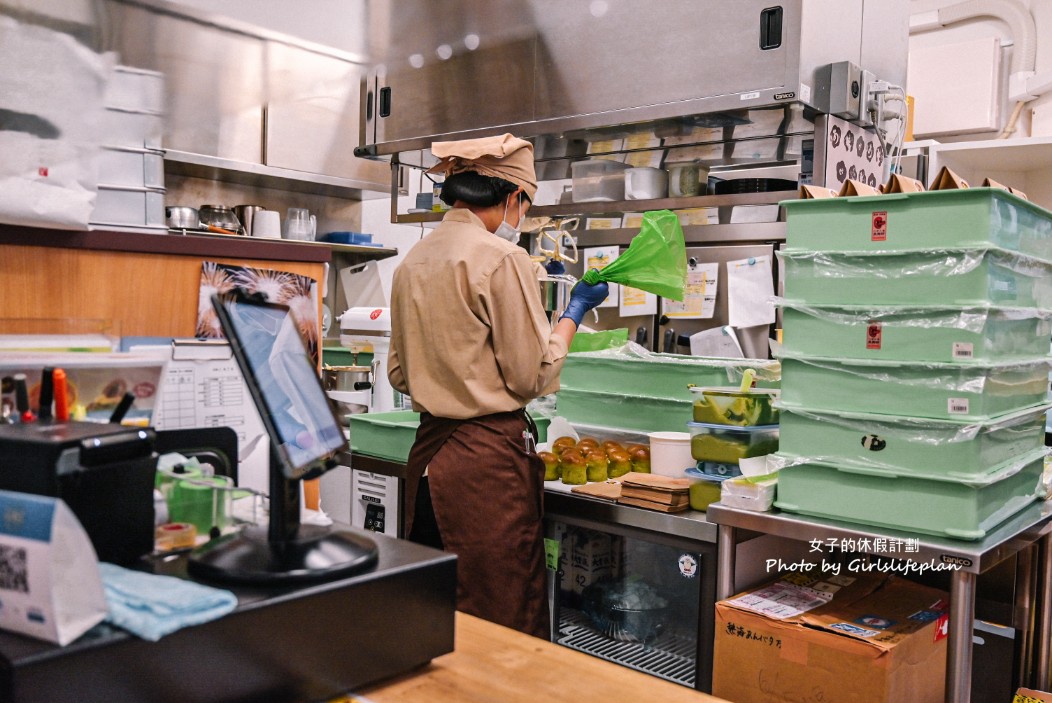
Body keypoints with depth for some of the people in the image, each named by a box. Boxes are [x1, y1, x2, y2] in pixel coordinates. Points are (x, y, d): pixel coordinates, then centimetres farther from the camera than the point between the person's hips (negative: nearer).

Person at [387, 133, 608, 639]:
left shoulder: (412, 262, 10)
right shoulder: (503, 258, -12)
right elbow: (532, 375, -10)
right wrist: (575, 311, 3)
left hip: (429, 453, 8)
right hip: (490, 458, -8)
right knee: (505, 620, 3)